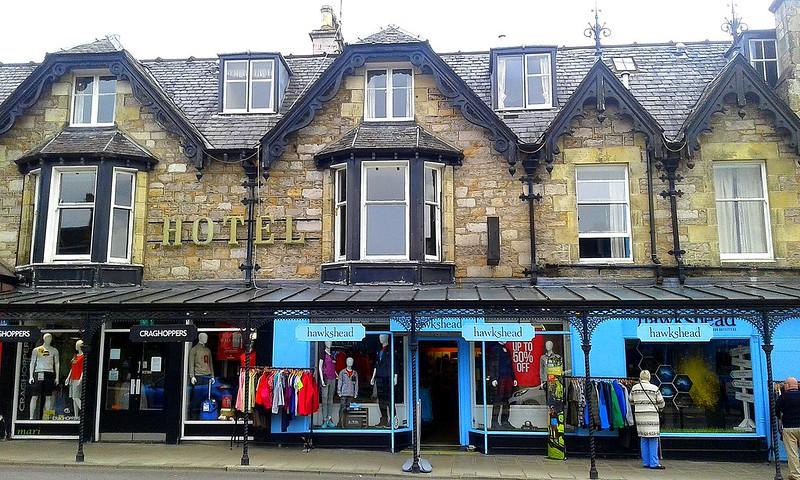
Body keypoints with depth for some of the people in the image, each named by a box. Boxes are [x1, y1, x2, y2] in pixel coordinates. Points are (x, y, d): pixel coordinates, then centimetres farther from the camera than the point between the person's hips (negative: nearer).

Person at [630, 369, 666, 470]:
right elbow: (661, 403, 3)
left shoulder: (634, 388, 4)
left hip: (639, 415, 4)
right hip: (651, 416, -4)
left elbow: (631, 401, 16)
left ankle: (645, 462, 14)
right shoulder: (654, 388, -5)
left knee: (643, 438, 10)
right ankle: (654, 463, -2)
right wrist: (659, 409, 24)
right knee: (653, 439, -1)